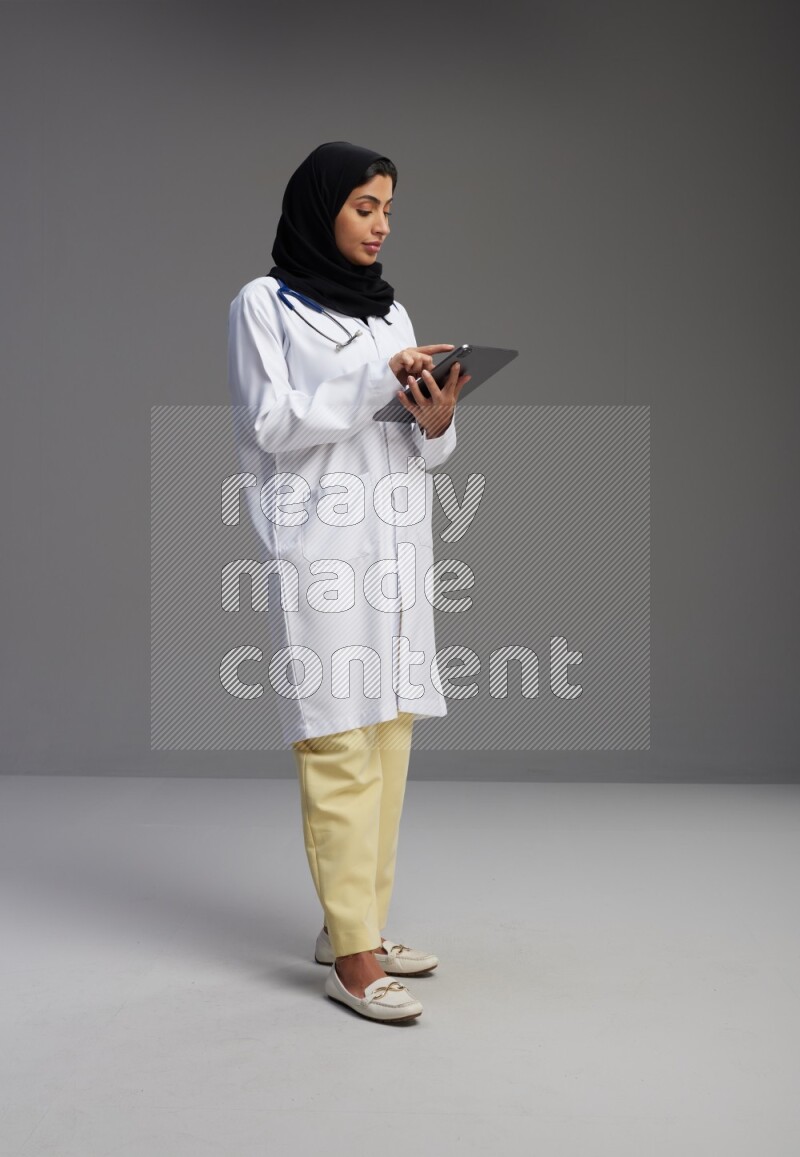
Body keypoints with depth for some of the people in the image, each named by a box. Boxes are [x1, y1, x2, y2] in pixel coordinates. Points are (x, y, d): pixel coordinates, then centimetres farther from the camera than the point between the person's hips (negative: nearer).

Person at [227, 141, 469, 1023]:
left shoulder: (390, 311, 18)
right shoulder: (264, 304, 2)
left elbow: (415, 447, 15)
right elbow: (271, 426, -7)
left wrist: (436, 421, -7)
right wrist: (377, 382, -13)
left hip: (396, 543, 6)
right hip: (320, 545, -6)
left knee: (388, 738, 4)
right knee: (337, 744, -9)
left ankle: (355, 924, 14)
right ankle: (352, 952, -6)